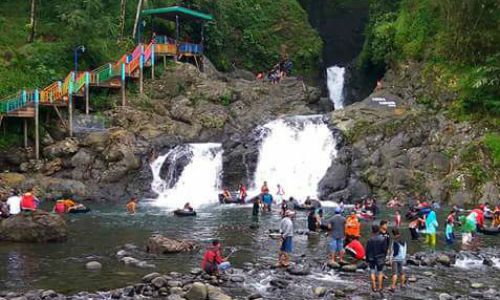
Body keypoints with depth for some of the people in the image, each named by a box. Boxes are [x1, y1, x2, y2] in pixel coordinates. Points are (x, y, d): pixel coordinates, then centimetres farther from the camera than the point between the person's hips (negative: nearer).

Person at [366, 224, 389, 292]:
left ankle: (374, 287, 9)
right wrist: (384, 257, 10)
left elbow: (367, 251, -8)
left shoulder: (370, 240, -13)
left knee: (372, 272, 12)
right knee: (380, 272, 14)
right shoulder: (383, 239, -11)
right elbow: (385, 250, -5)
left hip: (371, 259, -1)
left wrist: (367, 260, 3)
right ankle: (380, 287, 18)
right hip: (380, 258, 1)